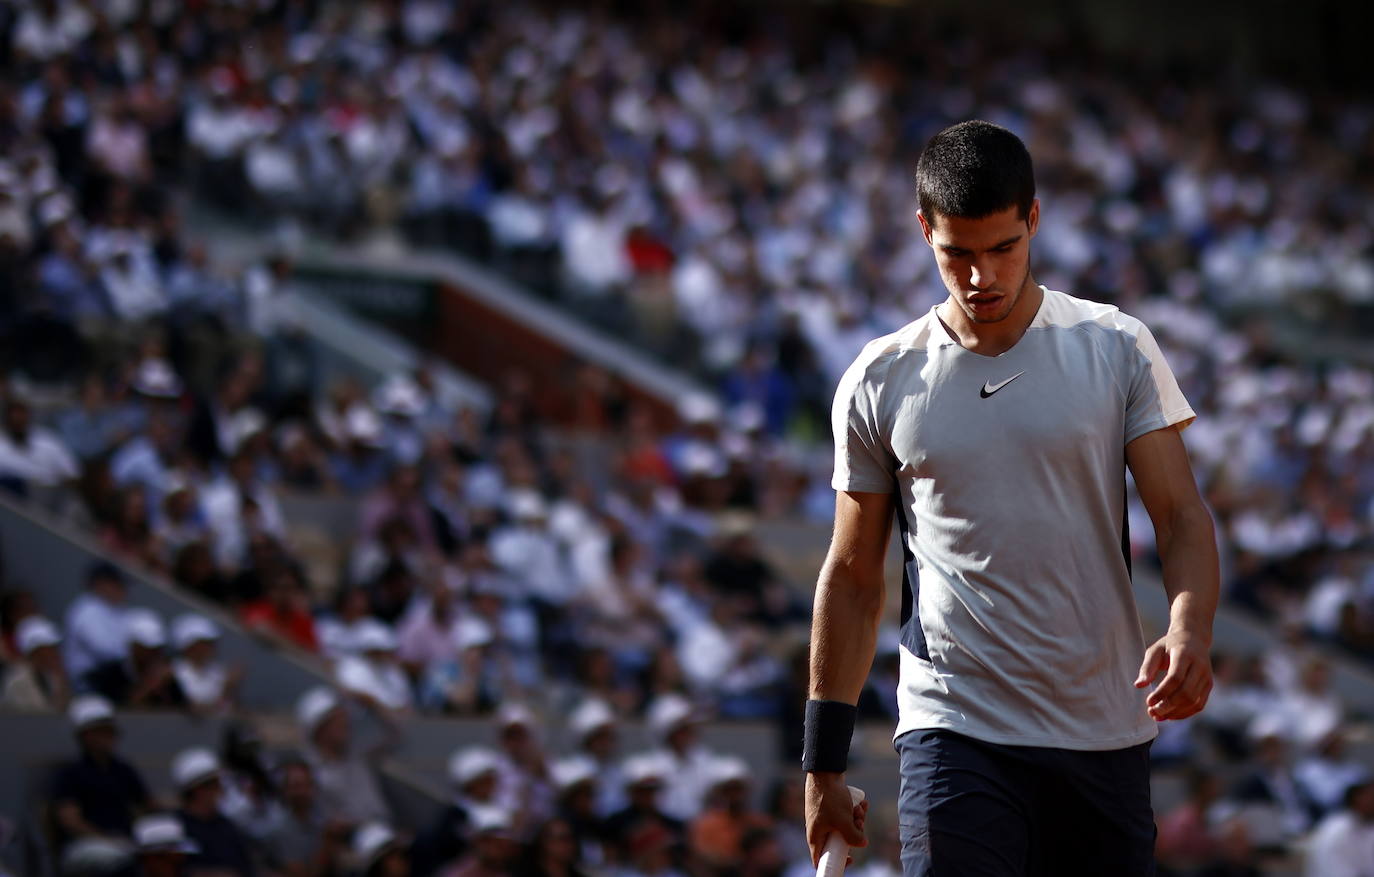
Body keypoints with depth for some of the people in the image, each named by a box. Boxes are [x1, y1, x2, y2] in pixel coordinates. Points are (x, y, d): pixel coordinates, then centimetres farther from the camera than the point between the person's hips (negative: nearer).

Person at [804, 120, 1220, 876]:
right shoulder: (879, 383, 4)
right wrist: (823, 761, 7)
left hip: (1106, 732, 1)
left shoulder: (1118, 349, 3)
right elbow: (853, 575, 10)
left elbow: (1181, 518, -1)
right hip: (953, 730, -1)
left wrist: (1189, 630, -22)